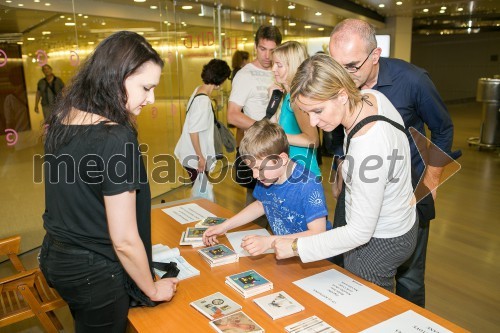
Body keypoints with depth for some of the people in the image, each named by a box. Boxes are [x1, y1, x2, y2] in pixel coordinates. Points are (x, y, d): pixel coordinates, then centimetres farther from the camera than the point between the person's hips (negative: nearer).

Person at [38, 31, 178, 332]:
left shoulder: (62, 120, -4)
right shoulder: (116, 139, -29)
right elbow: (124, 240, -25)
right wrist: (154, 290, -9)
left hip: (54, 258, 7)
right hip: (94, 274, -7)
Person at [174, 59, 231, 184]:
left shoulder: (199, 89, 0)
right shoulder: (204, 101, -26)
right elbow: (193, 131, -25)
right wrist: (200, 157, -19)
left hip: (192, 153, 8)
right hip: (194, 156, -8)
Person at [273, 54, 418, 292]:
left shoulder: (368, 151, -38)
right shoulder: (370, 96, -13)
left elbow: (360, 233, -30)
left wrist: (296, 247, -26)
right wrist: (346, 170, 10)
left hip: (379, 243, -9)